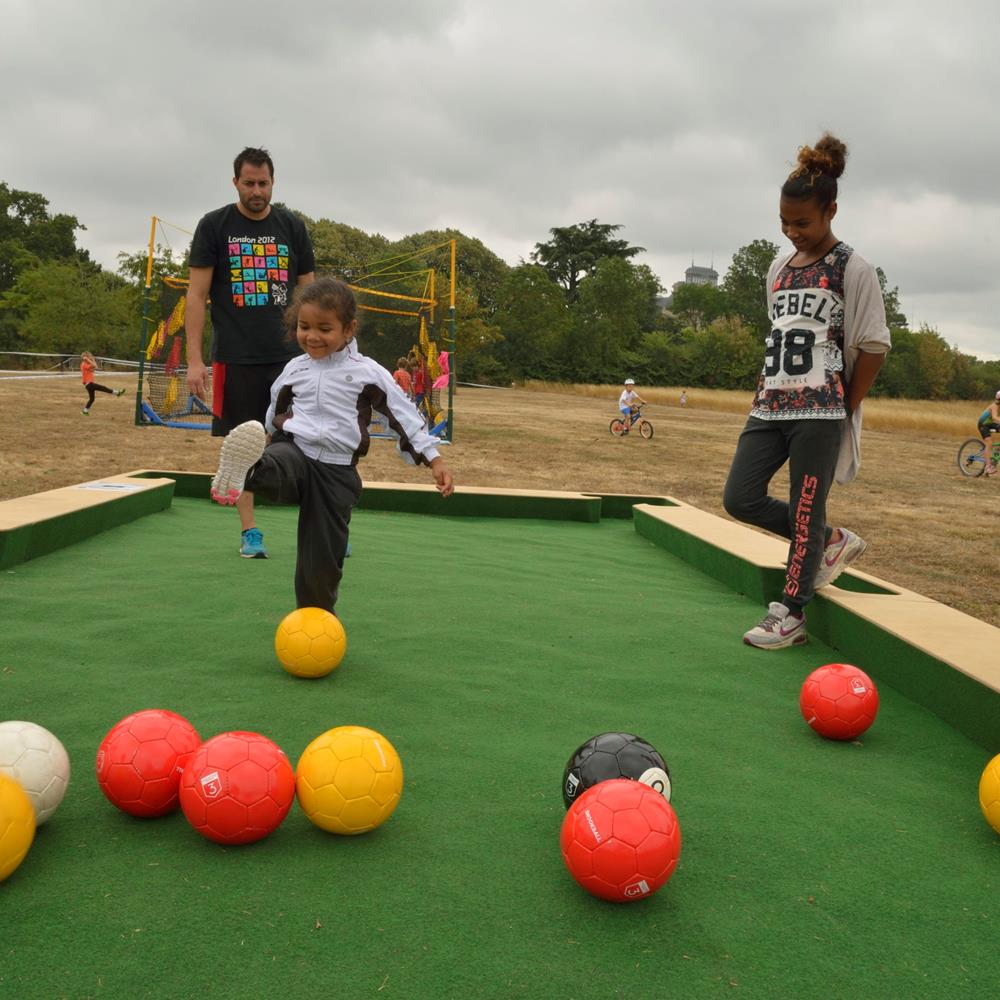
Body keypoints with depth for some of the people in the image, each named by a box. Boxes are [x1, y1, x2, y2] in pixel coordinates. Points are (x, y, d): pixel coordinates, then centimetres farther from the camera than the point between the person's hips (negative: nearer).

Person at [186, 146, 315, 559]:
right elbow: (197, 294, 0)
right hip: (236, 357, -1)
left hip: (289, 355, 1)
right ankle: (249, 531, 14)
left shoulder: (292, 227, 9)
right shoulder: (214, 226, 2)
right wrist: (194, 360, -7)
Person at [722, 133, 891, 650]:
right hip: (770, 407, 7)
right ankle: (832, 542, 21)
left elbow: (873, 346, -5)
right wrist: (767, 388, 12)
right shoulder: (779, 267, 13)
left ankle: (790, 615, 12)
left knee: (805, 512, -1)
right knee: (740, 498, 1)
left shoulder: (852, 269, -6)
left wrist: (845, 409, -4)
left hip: (819, 413, -7)